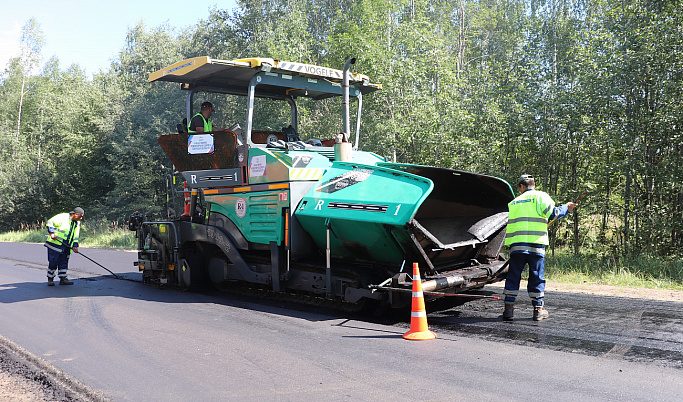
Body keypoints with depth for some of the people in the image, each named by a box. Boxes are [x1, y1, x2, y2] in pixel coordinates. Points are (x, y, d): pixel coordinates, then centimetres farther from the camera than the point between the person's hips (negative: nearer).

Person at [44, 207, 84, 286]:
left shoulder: (77, 223, 12)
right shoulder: (62, 217, -12)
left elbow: (75, 236, 16)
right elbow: (49, 223, -13)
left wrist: (75, 246, 4)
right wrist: (52, 233, -22)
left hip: (66, 246, 7)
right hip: (55, 243, -7)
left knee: (64, 262, 7)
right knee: (53, 261, -3)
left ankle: (63, 279, 11)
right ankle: (50, 279, 8)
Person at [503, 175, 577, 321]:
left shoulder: (514, 202, 18)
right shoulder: (540, 196, 5)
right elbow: (551, 212, -11)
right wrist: (566, 208, 4)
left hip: (516, 244, 2)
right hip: (536, 243, -2)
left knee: (513, 276, 6)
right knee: (537, 277, 6)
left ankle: (508, 308, 4)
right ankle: (538, 309, 10)